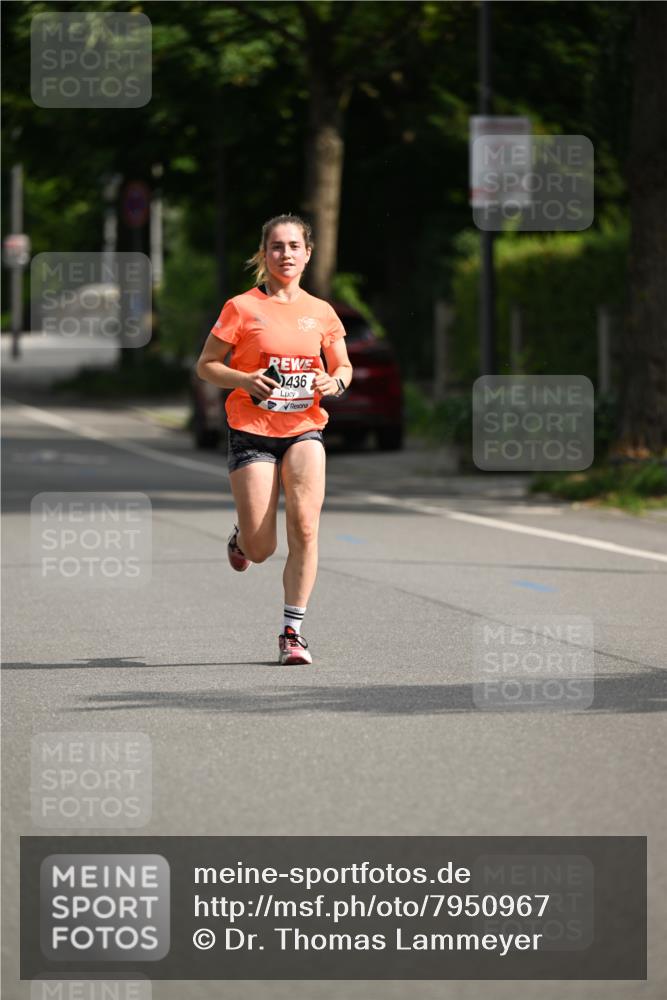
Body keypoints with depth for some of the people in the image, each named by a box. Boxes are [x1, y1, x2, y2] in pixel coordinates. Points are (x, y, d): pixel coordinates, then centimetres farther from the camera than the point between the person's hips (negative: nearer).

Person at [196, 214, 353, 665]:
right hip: (252, 431, -2)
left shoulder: (321, 312, 7)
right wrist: (244, 381, -17)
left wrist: (335, 382, -7)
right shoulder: (242, 308, -2)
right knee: (261, 550, -4)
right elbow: (206, 365, 1)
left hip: (304, 430, 2)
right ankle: (242, 537, 37)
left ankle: (292, 631, -5)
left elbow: (343, 366, 16)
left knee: (304, 527, -17)